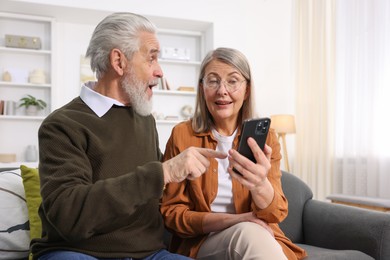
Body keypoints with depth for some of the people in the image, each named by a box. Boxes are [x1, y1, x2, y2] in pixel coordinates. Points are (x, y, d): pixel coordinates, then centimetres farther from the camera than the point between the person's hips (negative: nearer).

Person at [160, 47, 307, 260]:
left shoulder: (265, 137, 0)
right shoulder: (182, 135, -4)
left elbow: (275, 215, -9)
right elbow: (171, 212, -3)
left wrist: (260, 185, -33)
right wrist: (233, 220, -18)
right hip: (201, 242, -2)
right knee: (248, 233, -33)